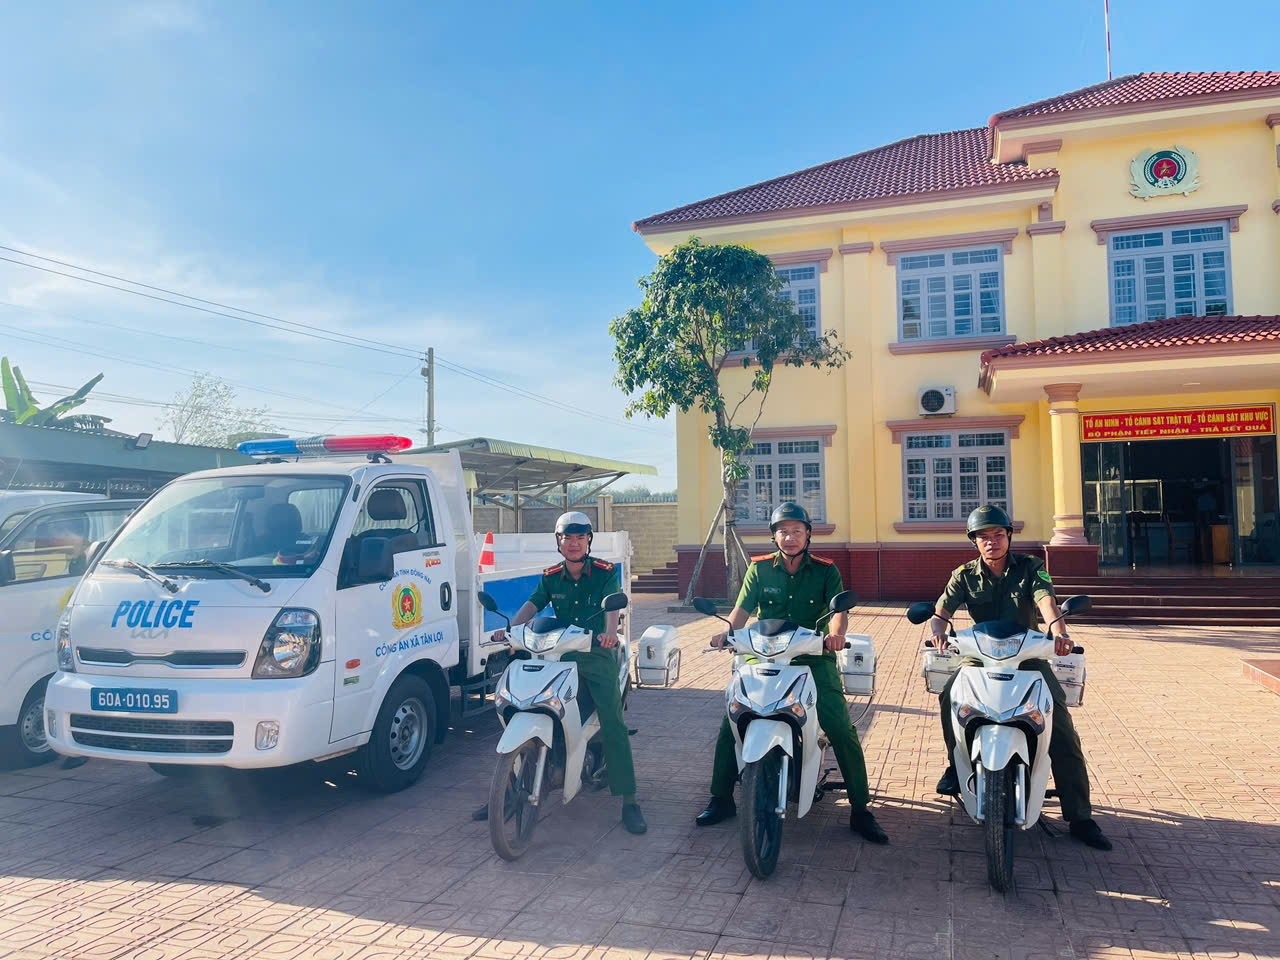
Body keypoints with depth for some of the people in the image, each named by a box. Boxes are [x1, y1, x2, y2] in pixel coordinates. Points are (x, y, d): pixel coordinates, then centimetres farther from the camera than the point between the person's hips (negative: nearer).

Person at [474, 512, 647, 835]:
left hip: (597, 654, -3)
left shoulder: (605, 572, -2)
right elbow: (532, 604, -2)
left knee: (613, 724, -13)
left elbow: (612, 604, -18)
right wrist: (509, 629, -21)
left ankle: (629, 801, -4)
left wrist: (610, 631, -40)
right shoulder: (551, 576, 9)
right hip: (558, 653, 3)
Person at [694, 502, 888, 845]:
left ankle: (860, 810, 3)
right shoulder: (760, 568, 6)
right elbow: (743, 608, 0)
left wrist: (835, 632, -33)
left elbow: (839, 607, -11)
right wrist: (727, 632, -21)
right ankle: (721, 800, 8)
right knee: (730, 724, -10)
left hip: (814, 659, -1)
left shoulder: (825, 571, 4)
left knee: (843, 732, -13)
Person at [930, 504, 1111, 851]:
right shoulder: (965, 575, 2)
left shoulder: (1030, 567, -2)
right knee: (950, 695, -29)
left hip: (1027, 653, 0)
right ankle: (957, 764, -3)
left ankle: (1080, 819, -1)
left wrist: (1058, 629, -42)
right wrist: (938, 629, -34)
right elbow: (942, 610, -9)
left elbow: (1046, 600, -20)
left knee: (1064, 733, -11)